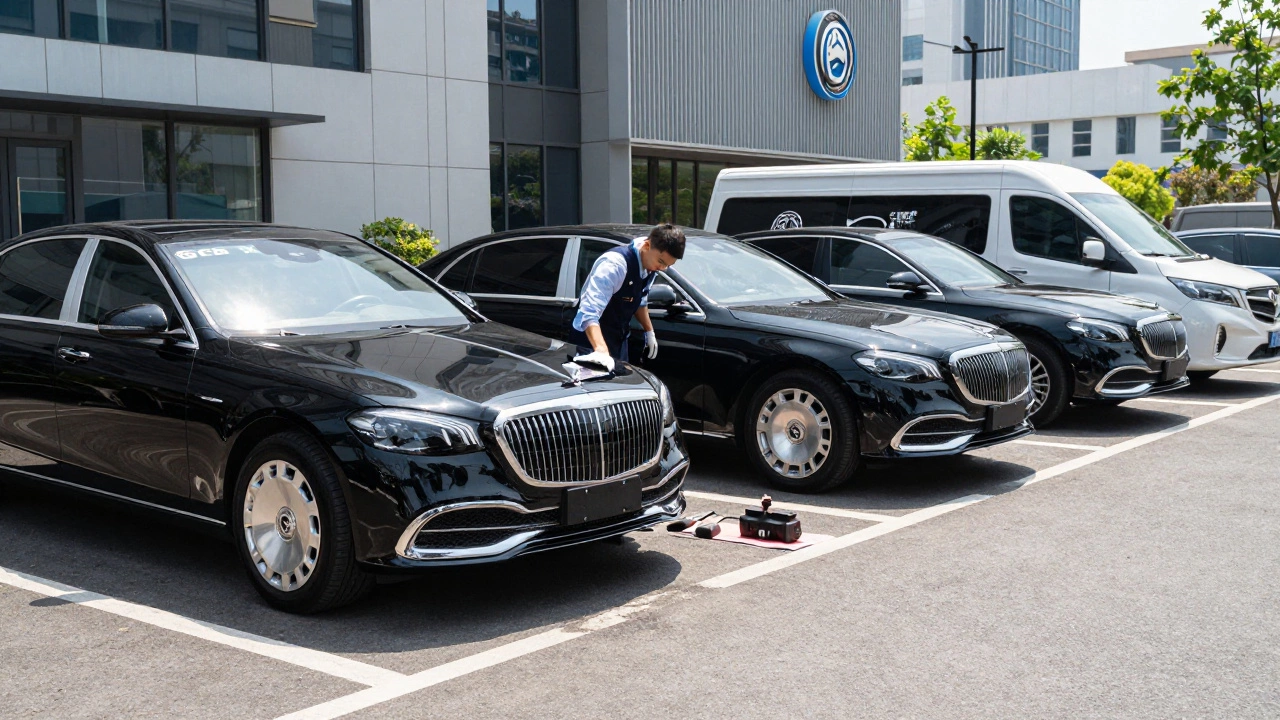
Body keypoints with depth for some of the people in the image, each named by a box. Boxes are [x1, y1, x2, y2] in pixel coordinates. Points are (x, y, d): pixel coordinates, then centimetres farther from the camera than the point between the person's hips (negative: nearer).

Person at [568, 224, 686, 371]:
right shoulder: (615, 264, -30)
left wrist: (649, 331, 15)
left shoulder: (650, 267, -4)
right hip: (593, 341, -8)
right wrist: (601, 351, -50)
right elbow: (589, 312, -38)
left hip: (619, 341, 8)